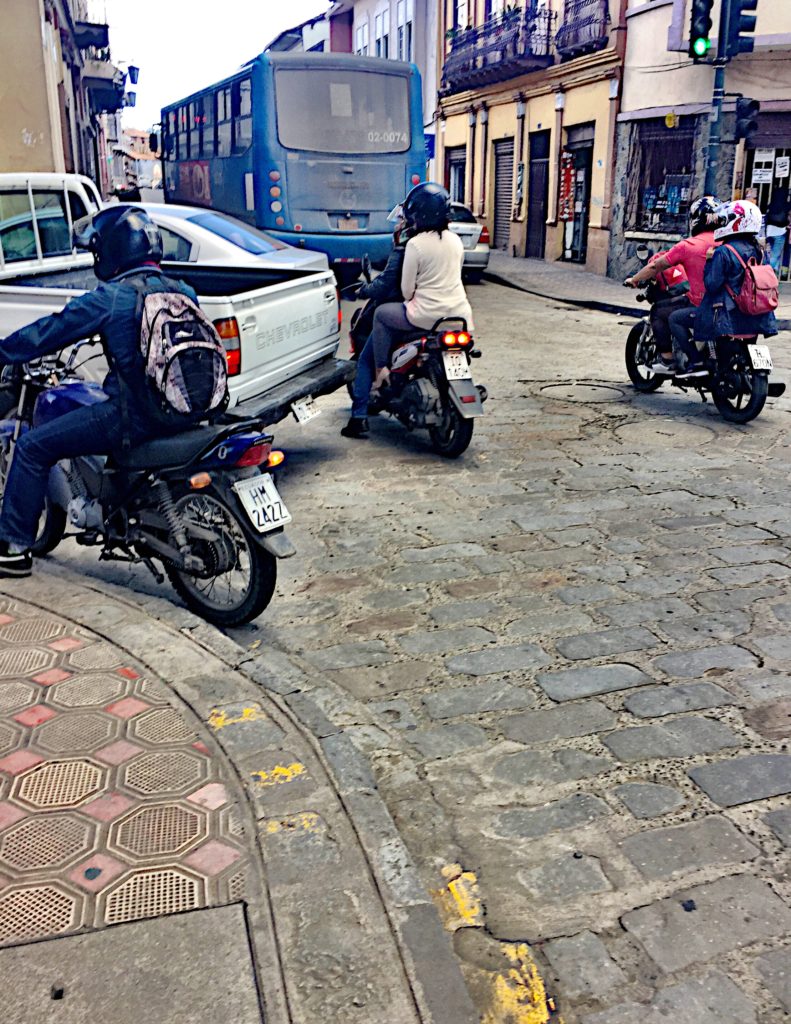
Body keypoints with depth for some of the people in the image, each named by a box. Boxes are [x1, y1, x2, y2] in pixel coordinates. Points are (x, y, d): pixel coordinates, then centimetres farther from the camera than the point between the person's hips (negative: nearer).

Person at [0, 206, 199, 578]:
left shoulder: (109, 299, -12)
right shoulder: (183, 292, 7)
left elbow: (48, 333, -5)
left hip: (134, 418, -8)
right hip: (183, 410, 8)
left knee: (32, 447, 4)